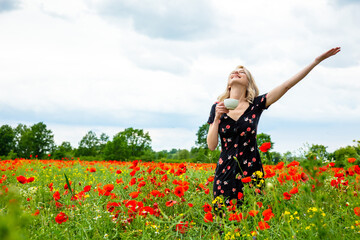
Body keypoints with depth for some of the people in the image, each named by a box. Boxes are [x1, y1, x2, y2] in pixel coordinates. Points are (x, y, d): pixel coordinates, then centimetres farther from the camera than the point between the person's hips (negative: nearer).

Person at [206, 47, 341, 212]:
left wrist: (317, 60, -7)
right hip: (225, 173, 0)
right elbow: (211, 146, 2)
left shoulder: (256, 104, 2)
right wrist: (217, 118, -12)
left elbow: (286, 85, -3)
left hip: (251, 172, 0)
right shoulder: (218, 107, 5)